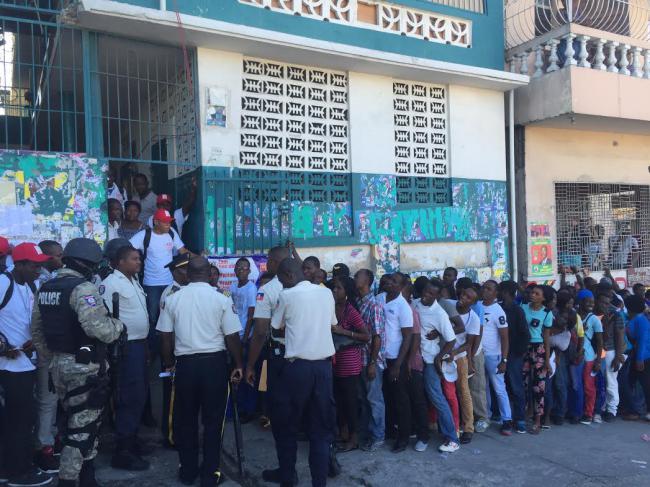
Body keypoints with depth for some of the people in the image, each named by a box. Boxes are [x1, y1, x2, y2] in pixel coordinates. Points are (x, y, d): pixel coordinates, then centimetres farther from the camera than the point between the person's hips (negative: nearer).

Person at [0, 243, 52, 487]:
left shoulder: (30, 286, 9)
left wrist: (34, 340, 0)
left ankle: (22, 464, 29)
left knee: (22, 415, 16)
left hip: (26, 361, 8)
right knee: (20, 417, 1)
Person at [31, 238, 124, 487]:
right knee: (83, 426, 3)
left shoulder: (45, 288, 9)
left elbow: (37, 329, 16)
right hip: (84, 367, -9)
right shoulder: (83, 288, -18)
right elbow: (99, 328, -29)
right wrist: (117, 325, -10)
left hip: (59, 364, 9)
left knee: (77, 420, 21)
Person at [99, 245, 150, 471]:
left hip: (140, 344, 10)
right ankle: (123, 452, 4)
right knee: (131, 397, -6)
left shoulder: (133, 282, 15)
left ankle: (131, 441, 30)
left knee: (139, 396, 16)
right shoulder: (111, 283, -14)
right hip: (126, 347, -10)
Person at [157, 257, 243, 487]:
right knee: (213, 420, 10)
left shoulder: (172, 299, 0)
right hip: (214, 362, -2)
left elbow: (166, 338, 4)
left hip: (185, 363, 2)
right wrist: (239, 365, 6)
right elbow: (232, 337, -6)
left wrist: (169, 364, 18)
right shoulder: (221, 299, -8)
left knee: (185, 419, 16)